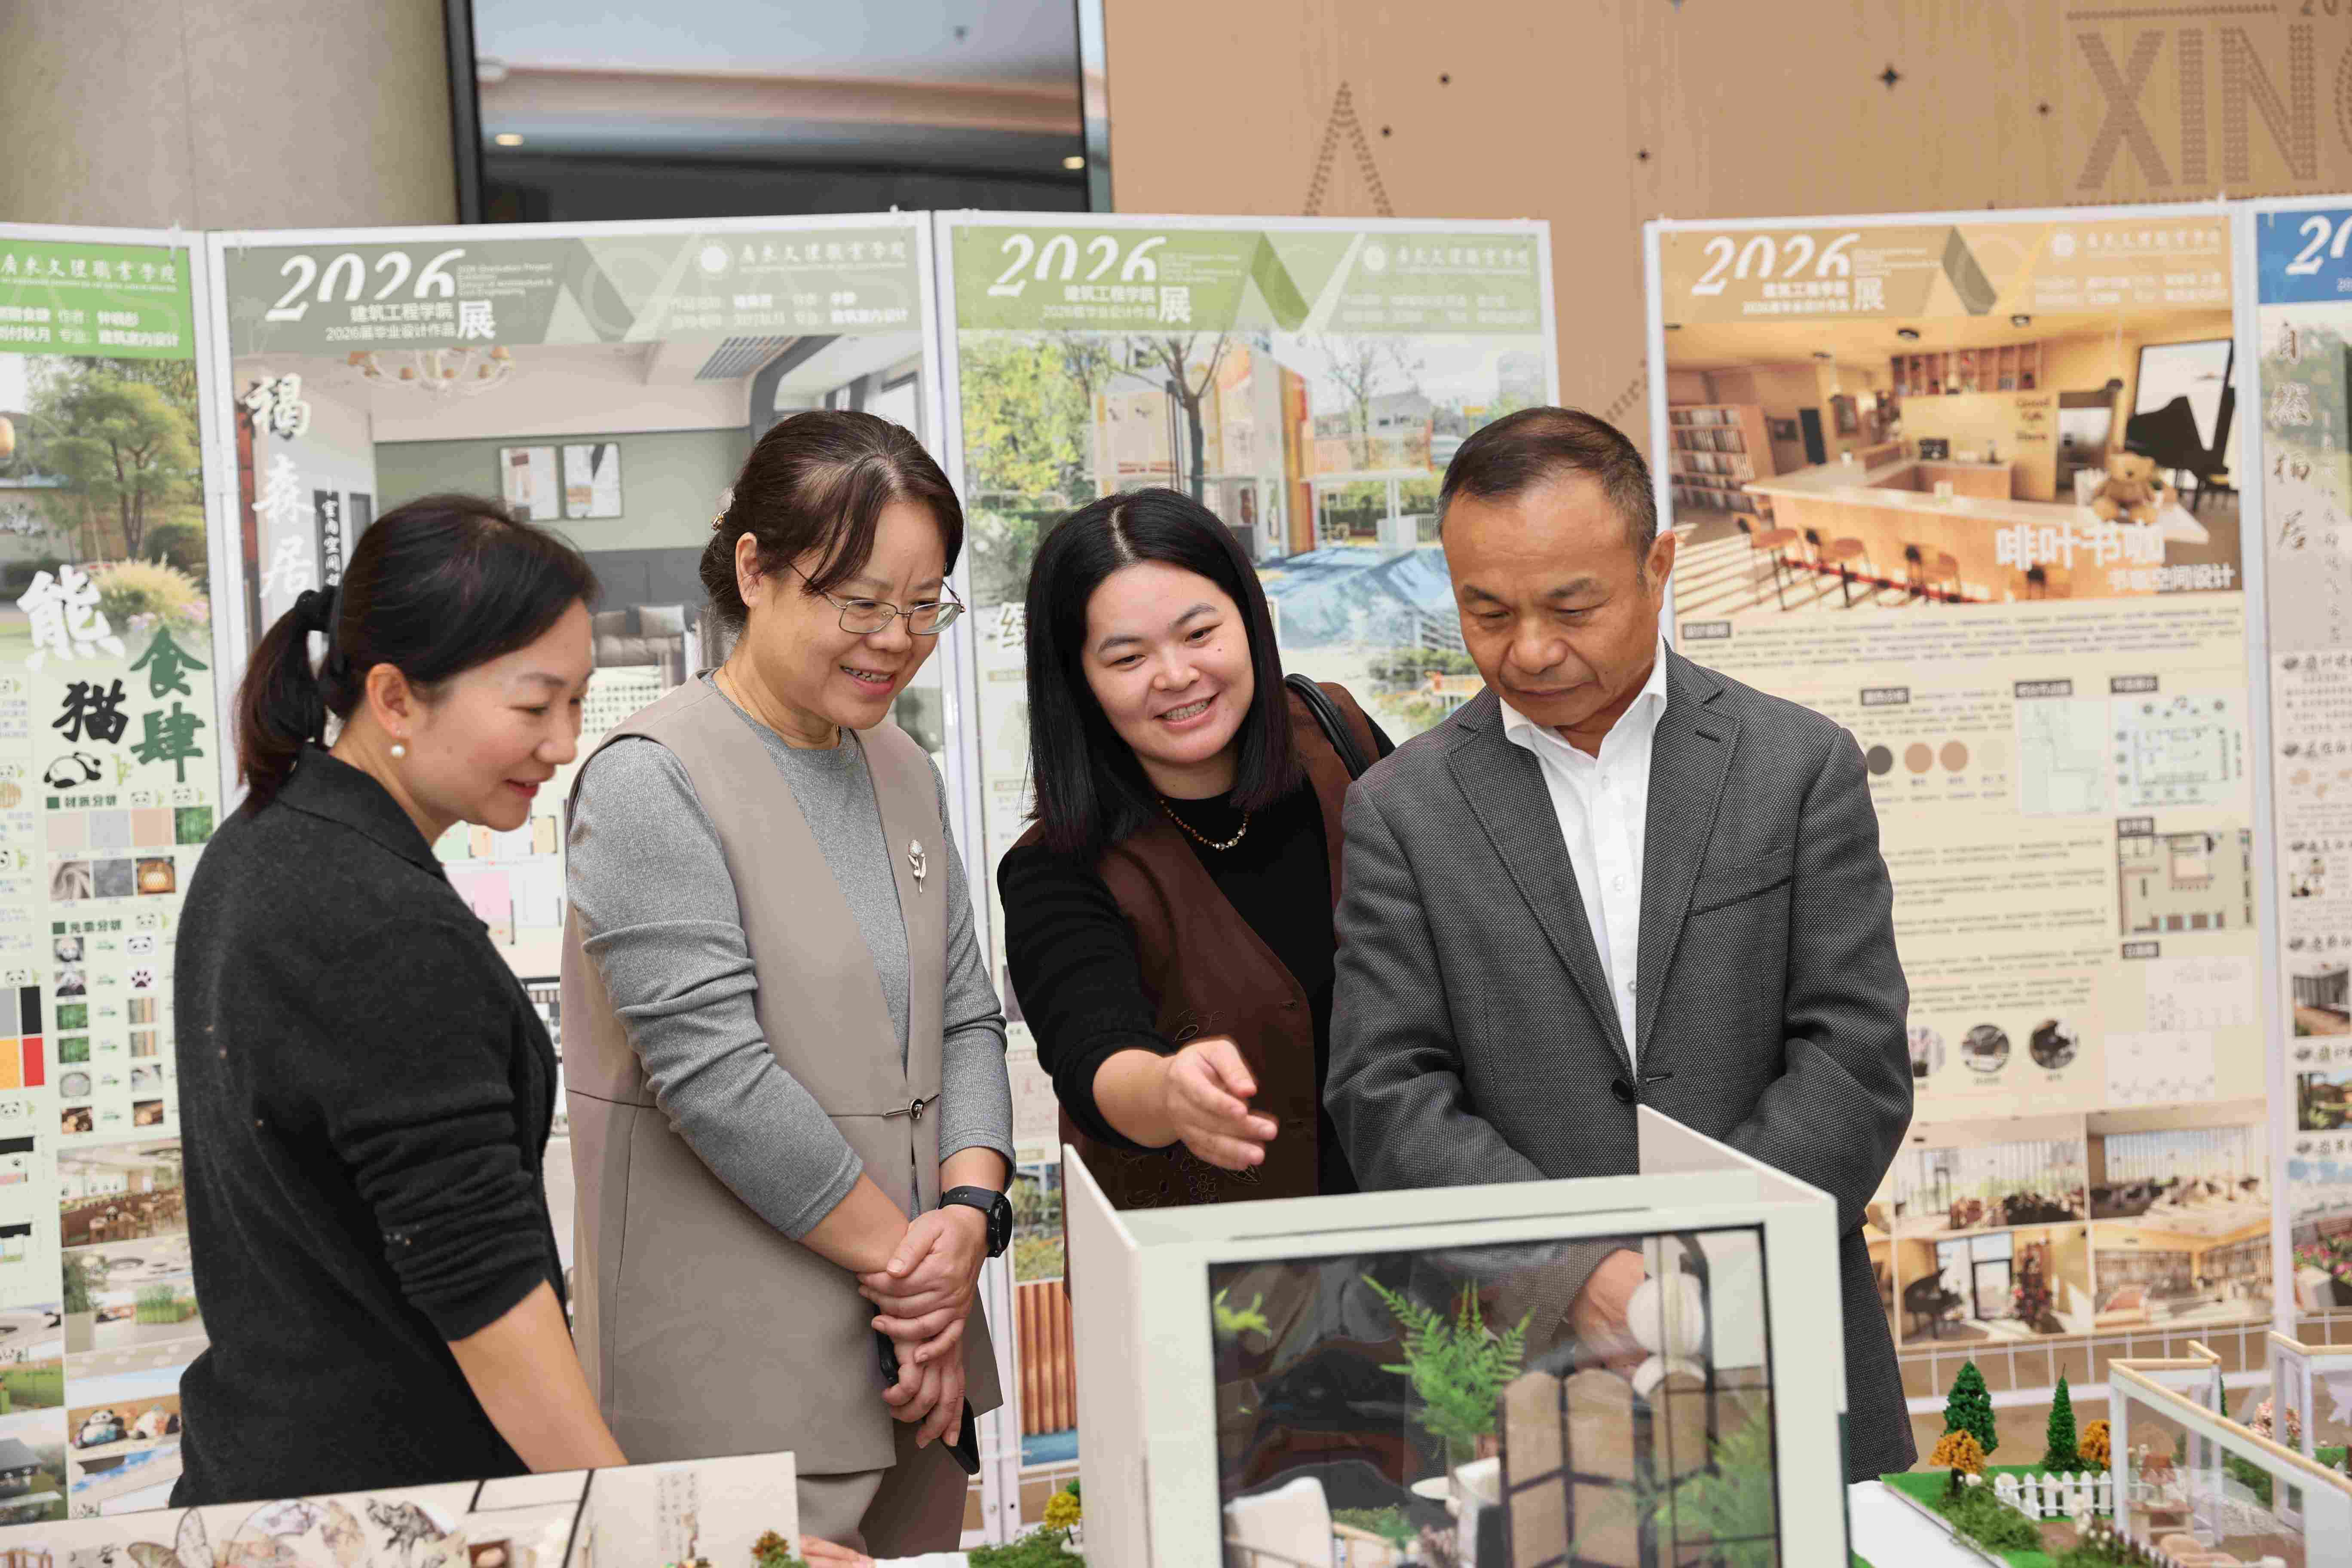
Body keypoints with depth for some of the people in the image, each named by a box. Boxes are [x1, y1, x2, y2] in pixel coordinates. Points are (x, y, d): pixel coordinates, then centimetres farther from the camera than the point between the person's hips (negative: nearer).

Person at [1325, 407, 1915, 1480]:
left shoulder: (1804, 767, 1)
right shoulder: (1403, 811, 0)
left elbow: (1857, 1060, -4)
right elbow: (1388, 1094, -6)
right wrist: (1580, 1271, -18)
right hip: (1526, 1370, -1)